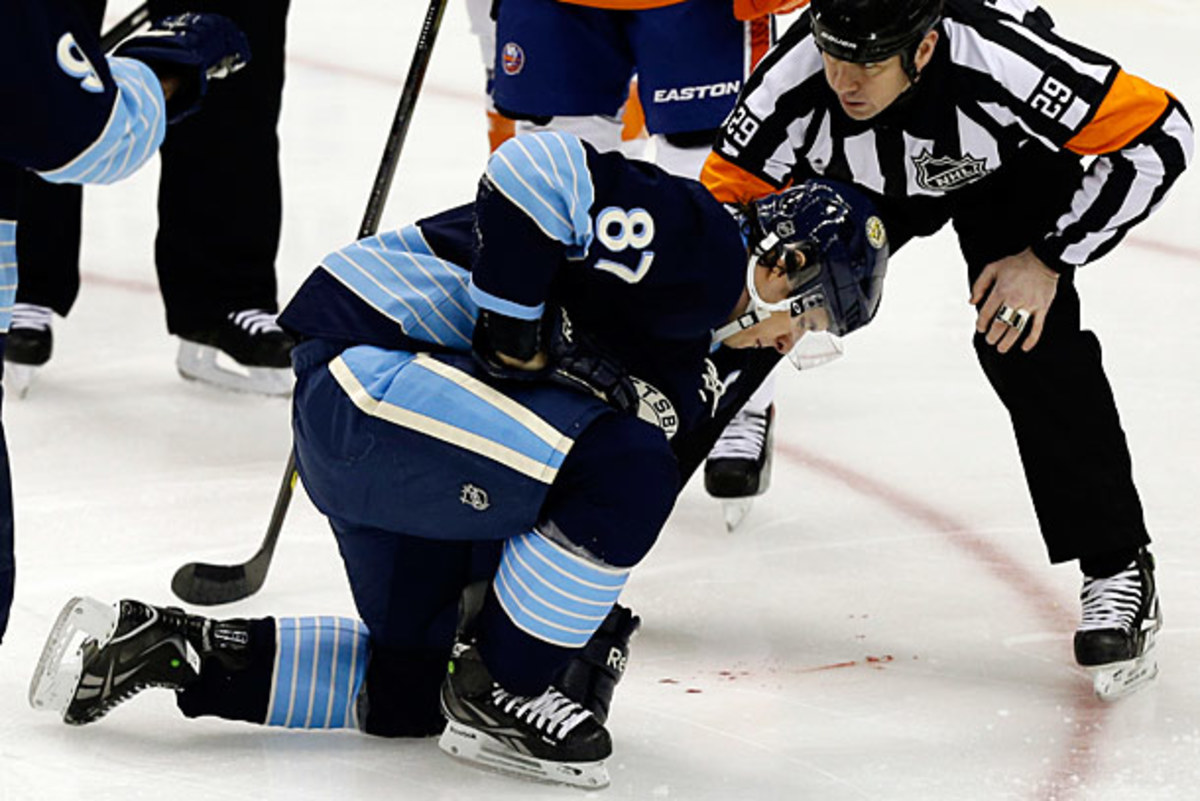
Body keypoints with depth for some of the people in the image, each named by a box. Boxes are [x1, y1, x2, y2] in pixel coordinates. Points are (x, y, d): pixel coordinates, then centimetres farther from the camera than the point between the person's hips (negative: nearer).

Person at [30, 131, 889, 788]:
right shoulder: (699, 244, -13)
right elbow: (536, 170, -26)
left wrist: (587, 615, 19)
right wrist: (514, 337, -20)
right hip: (366, 370, -11)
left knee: (411, 686, 16)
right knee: (626, 463, -22)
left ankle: (160, 647, 20)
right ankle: (497, 697, -7)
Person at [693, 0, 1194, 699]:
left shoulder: (1005, 63, -44)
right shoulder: (792, 86, -36)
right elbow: (724, 203, -19)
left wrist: (1048, 261, -29)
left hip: (1012, 163, -3)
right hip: (856, 178, 3)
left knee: (1030, 342, -22)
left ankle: (1118, 571, -13)